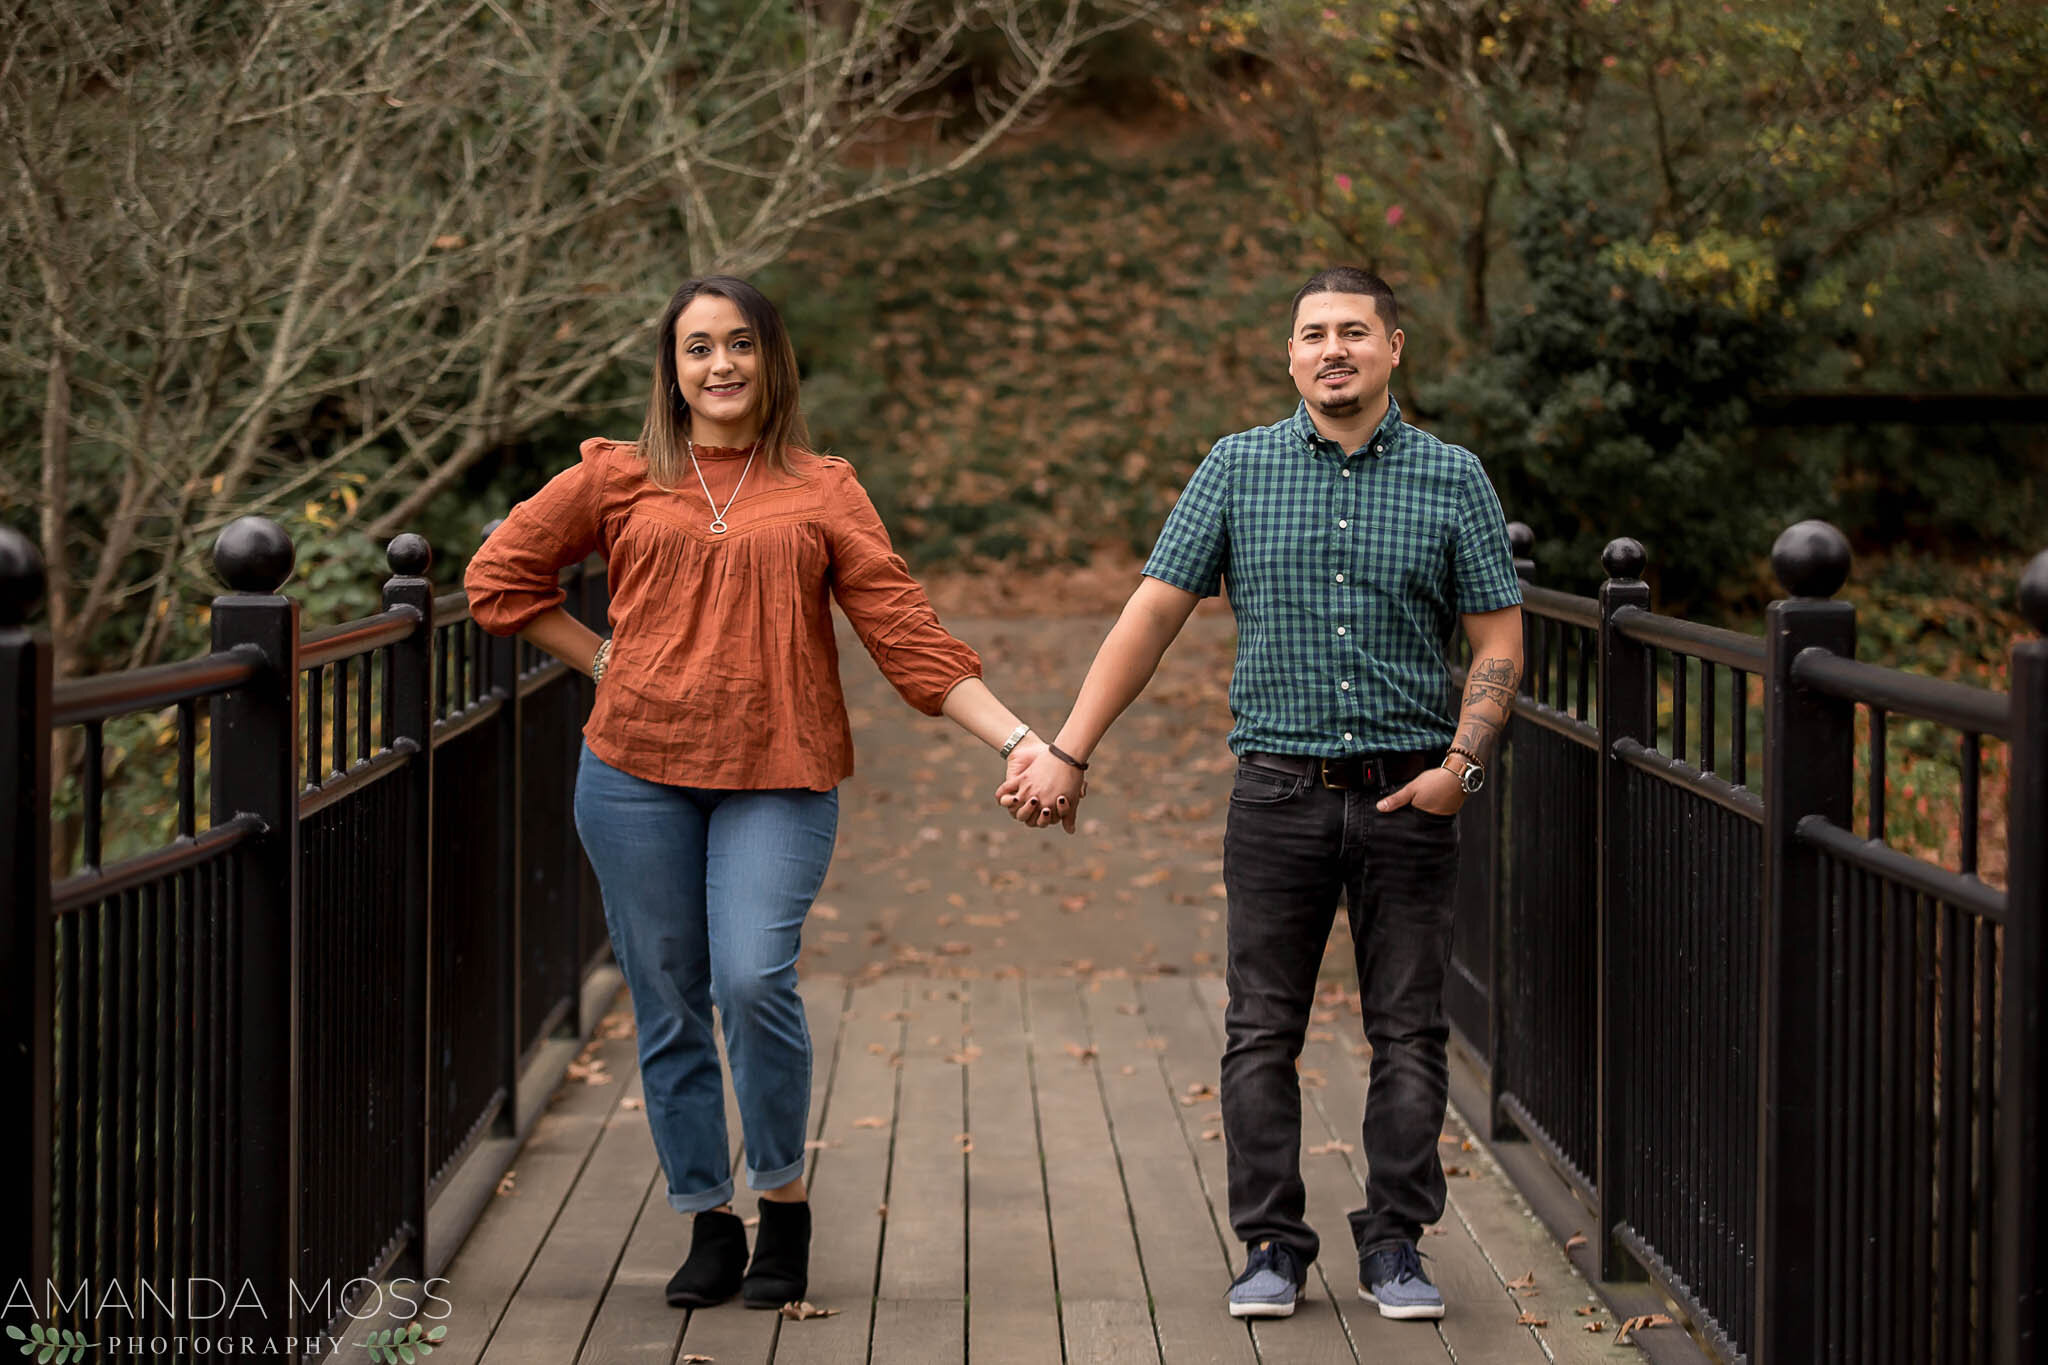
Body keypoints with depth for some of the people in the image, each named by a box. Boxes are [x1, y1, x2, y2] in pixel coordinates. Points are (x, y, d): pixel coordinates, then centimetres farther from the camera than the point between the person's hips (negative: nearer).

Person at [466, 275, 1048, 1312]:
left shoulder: (822, 491, 8)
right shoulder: (616, 478, 8)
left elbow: (905, 631, 5)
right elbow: (499, 577, 15)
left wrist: (1016, 739, -2)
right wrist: (604, 660, 6)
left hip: (778, 777, -1)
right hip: (637, 771, 2)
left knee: (754, 980, -18)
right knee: (668, 1001, 4)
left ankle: (785, 1200, 2)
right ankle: (710, 1225, 17)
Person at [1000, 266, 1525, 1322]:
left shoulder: (1452, 480, 2)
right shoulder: (1238, 470, 3)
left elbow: (1498, 640, 4)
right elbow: (1153, 614, 2)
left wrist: (1463, 762, -11)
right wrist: (1067, 752, -3)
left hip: (1408, 794, 0)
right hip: (1279, 790, 0)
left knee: (1408, 1033, 4)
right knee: (1262, 1034, 2)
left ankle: (1394, 1245, 14)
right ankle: (1272, 1246, 12)